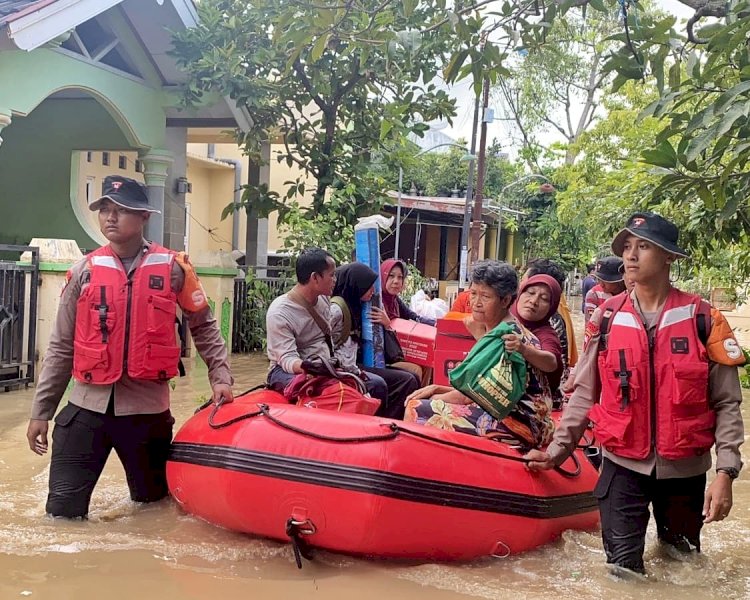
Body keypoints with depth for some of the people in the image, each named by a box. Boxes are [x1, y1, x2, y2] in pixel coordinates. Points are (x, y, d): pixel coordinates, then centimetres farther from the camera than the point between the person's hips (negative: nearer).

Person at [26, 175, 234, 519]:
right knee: (63, 512, -1)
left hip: (147, 408, -1)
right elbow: (61, 347, 7)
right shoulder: (84, 271, 2)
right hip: (87, 406, 1)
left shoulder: (172, 268, -2)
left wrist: (220, 377, 0)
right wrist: (41, 411, 7)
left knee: (152, 504, 15)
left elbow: (203, 326, 10)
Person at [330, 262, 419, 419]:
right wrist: (353, 371, -18)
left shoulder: (354, 306, 18)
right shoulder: (336, 309, -11)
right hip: (345, 369, -10)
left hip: (354, 365, 10)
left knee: (411, 380, 0)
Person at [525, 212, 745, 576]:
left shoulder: (703, 318, -6)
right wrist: (556, 451, -1)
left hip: (685, 469, 0)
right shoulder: (606, 318, -1)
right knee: (623, 572, -3)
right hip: (623, 466, 0)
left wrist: (725, 472, -12)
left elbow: (726, 403, -5)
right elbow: (584, 394, 5)